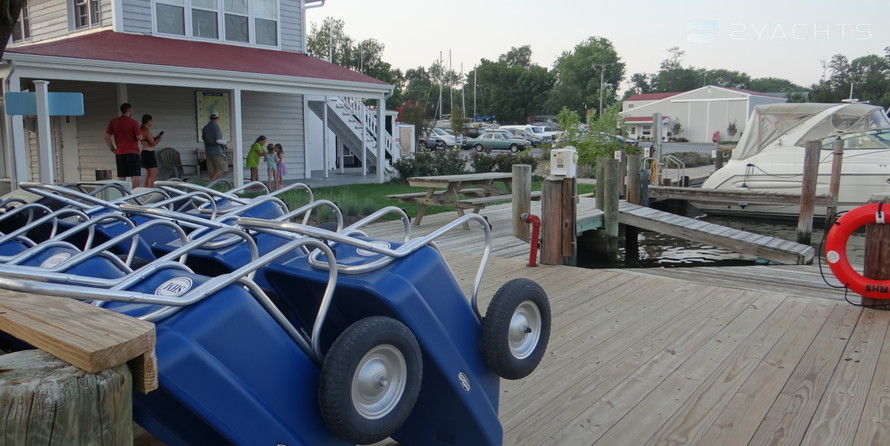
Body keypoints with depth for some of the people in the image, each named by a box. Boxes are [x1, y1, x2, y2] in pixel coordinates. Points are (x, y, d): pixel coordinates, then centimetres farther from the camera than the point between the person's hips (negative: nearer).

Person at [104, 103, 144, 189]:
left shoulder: (113, 122, 6)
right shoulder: (133, 122, -6)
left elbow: (106, 137, 4)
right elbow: (140, 138, -11)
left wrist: (113, 149, 10)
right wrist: (140, 131, 9)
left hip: (119, 153, 4)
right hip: (133, 152, -4)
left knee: (121, 177, 7)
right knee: (135, 176, 0)